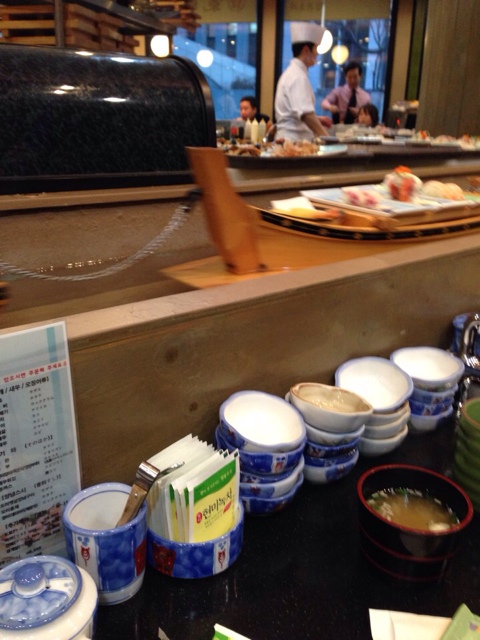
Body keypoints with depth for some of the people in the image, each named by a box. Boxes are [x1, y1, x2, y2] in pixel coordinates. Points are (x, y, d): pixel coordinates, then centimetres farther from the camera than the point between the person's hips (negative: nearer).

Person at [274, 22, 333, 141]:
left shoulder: (291, 72, 17)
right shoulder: (298, 76, -14)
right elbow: (306, 114, -25)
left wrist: (317, 119, 18)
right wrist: (326, 137, -27)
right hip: (295, 140, -10)